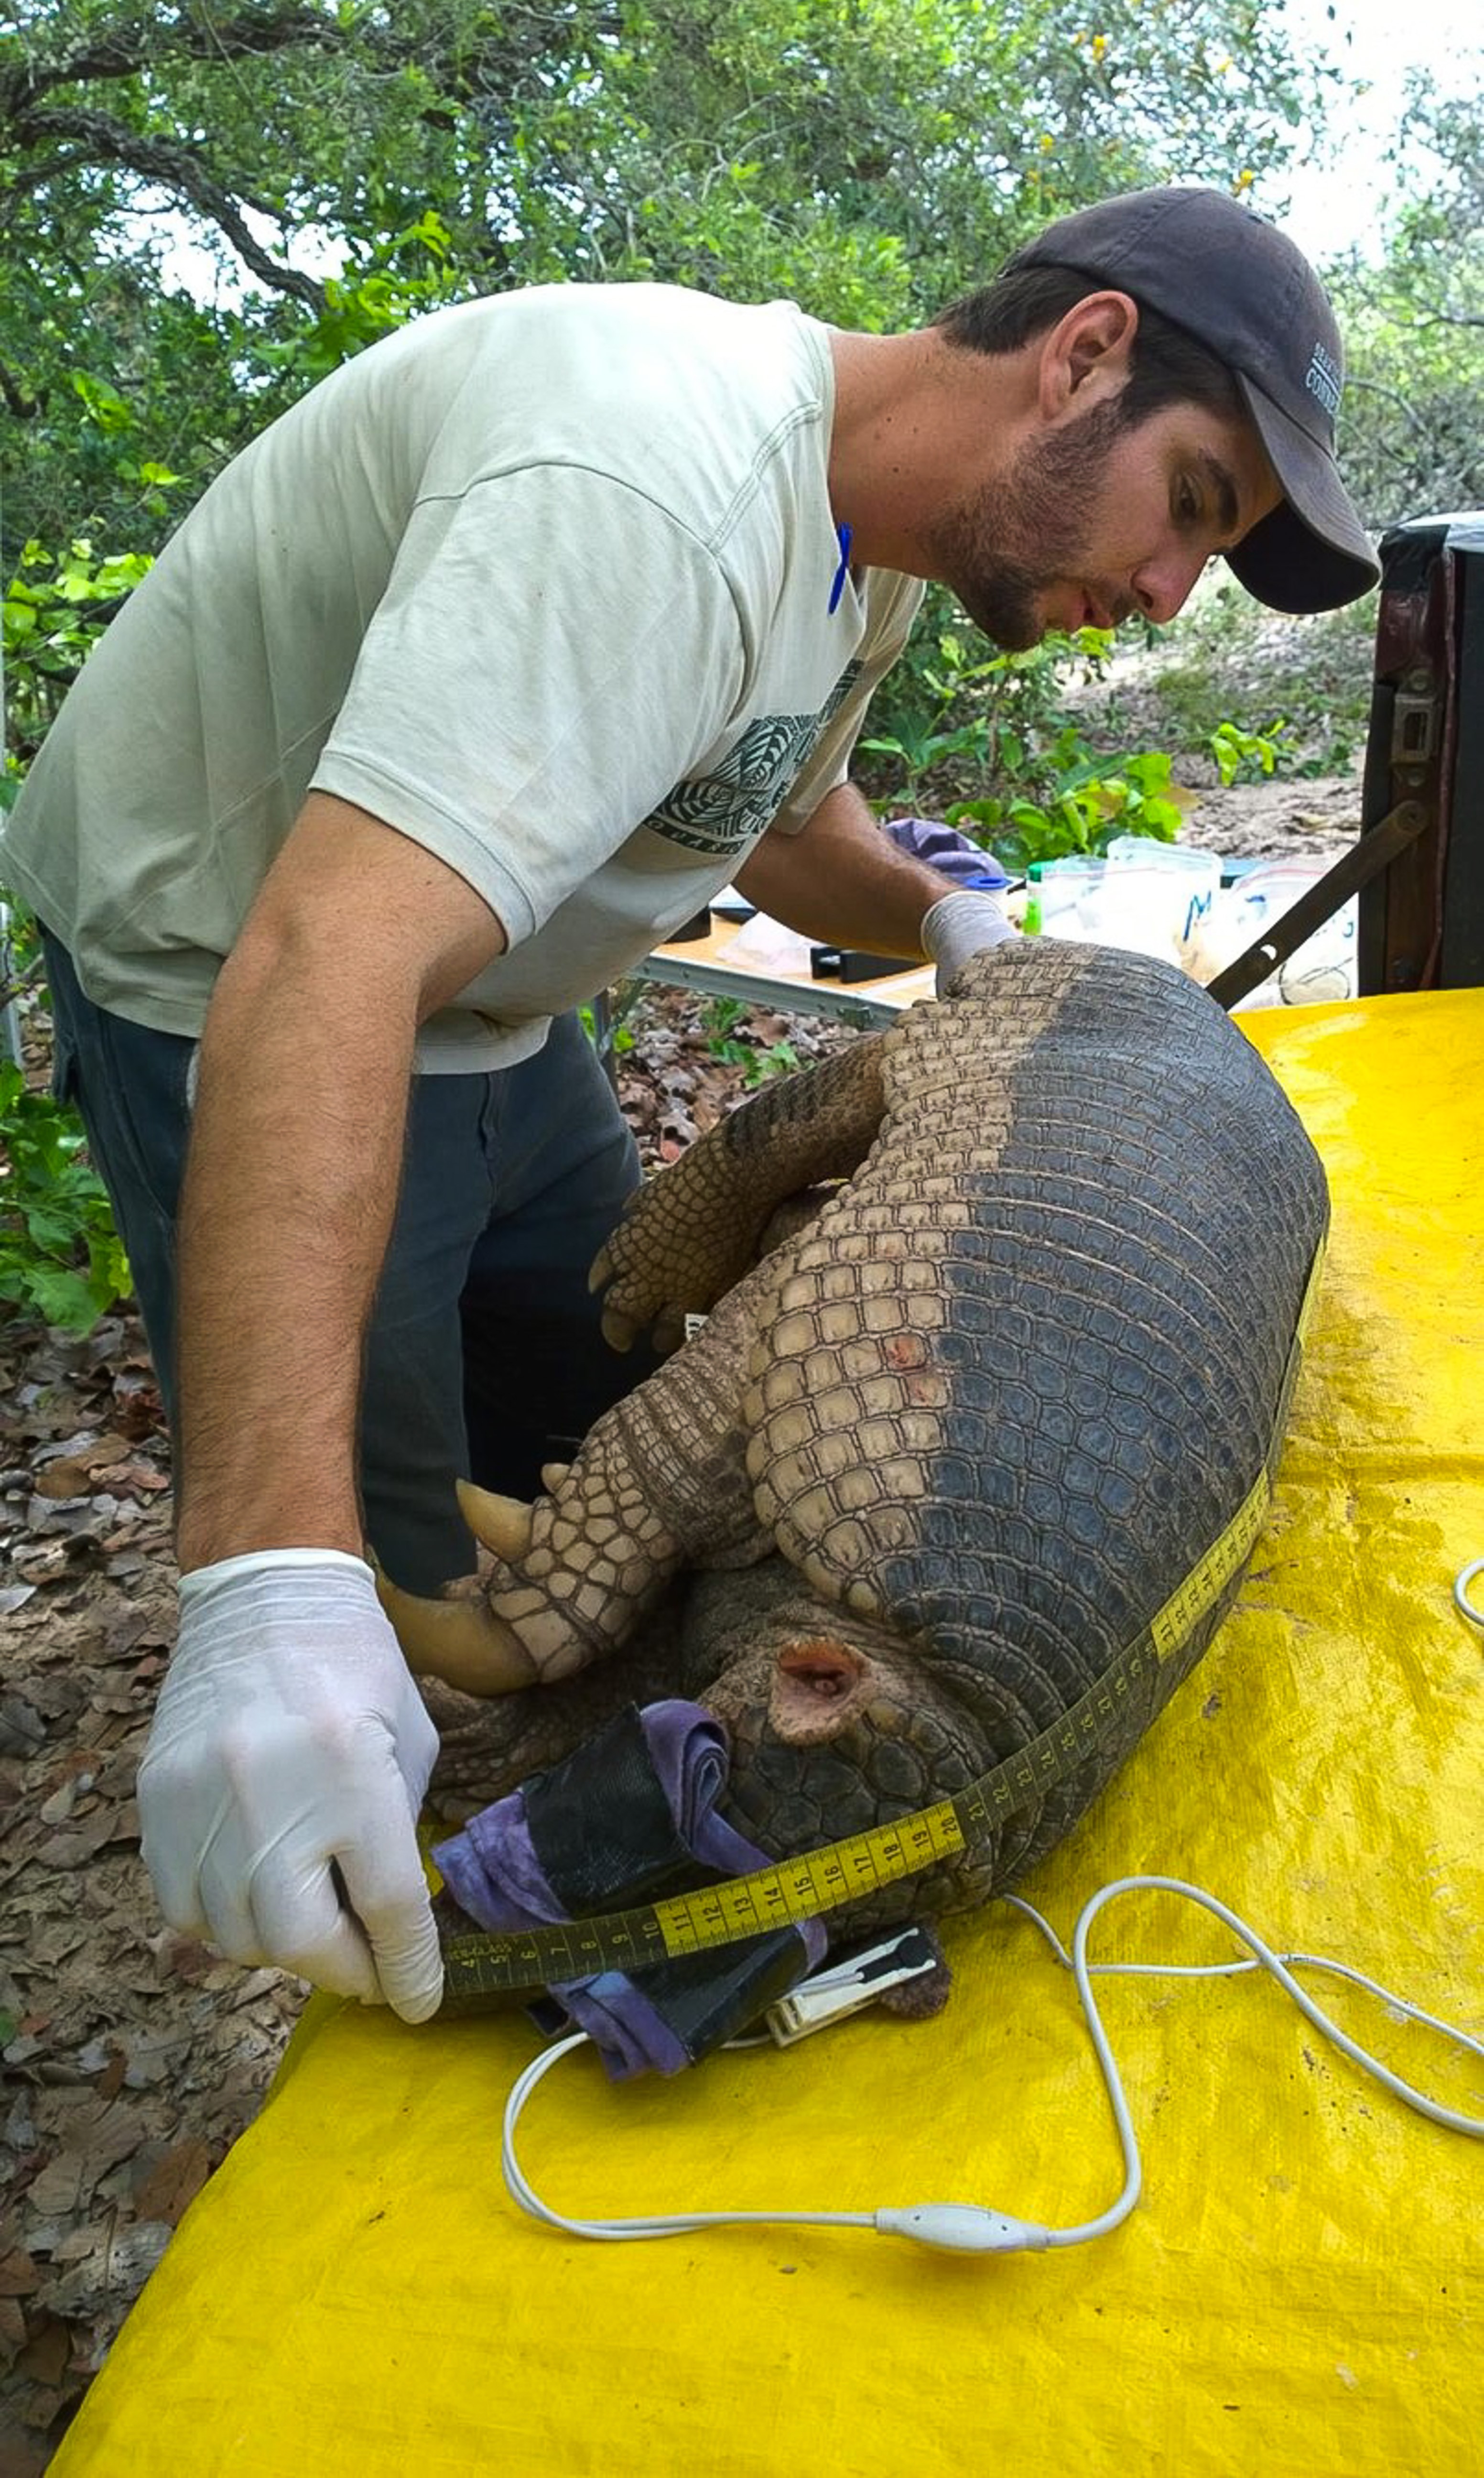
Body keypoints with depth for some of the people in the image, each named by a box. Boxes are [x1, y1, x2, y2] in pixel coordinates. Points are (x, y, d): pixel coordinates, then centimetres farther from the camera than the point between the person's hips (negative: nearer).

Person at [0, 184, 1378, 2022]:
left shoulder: (872, 528, 0)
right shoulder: (660, 483, -34)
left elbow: (770, 804, 18)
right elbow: (326, 963, -45)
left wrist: (942, 920, -4)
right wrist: (270, 1579, -53)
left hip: (487, 1008, 9)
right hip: (239, 1003, -9)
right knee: (381, 1580, -3)